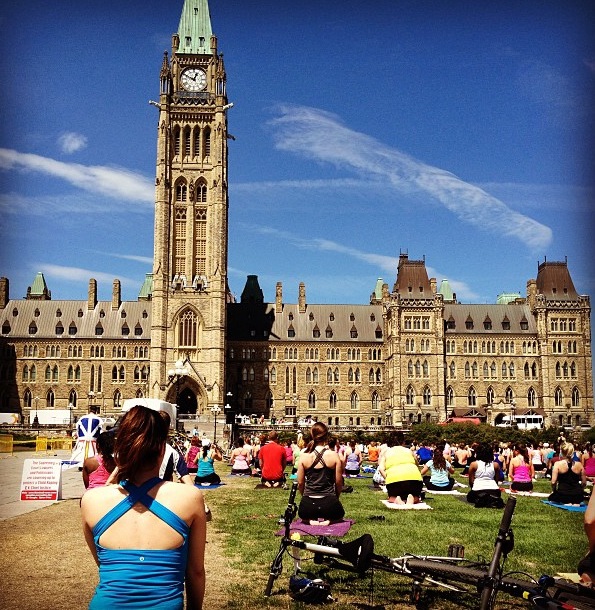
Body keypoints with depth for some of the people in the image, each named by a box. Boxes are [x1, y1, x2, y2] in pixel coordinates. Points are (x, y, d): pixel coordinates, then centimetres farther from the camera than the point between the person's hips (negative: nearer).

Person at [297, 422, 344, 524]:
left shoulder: (303, 456, -5)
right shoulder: (334, 456, -8)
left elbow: (300, 483, 2)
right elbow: (338, 482, -1)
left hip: (308, 504, 1)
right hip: (329, 503, -1)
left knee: (303, 515, 36)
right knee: (339, 514, 34)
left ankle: (311, 520, 1)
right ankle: (327, 519, 0)